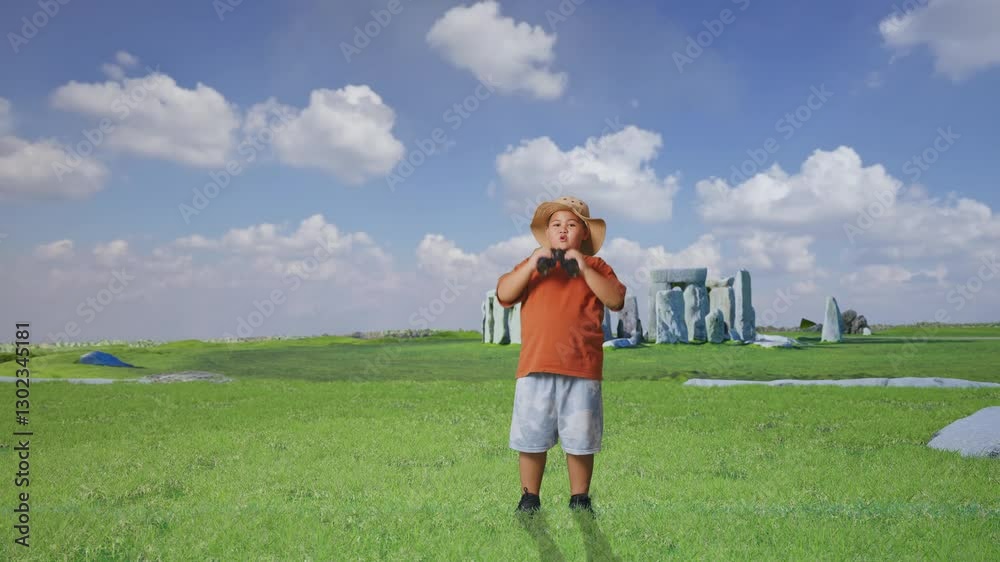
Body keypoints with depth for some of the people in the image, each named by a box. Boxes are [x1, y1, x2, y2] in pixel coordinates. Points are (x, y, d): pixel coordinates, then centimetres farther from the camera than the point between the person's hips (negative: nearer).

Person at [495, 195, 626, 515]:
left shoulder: (595, 267, 9)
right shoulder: (531, 264, 14)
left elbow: (616, 301, -6)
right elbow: (503, 295, 1)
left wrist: (584, 268, -12)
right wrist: (531, 266, -9)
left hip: (582, 368, -1)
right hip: (535, 367, 1)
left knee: (580, 439, 8)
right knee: (531, 437, 7)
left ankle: (580, 498, 22)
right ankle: (529, 497, 20)